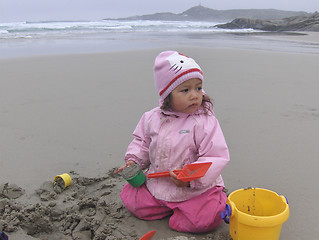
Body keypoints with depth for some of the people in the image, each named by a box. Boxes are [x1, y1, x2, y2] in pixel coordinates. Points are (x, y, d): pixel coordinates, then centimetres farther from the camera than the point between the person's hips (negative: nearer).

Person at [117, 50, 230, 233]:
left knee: (205, 219, -22)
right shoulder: (152, 118, -3)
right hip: (158, 186, 5)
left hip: (196, 189, -4)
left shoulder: (205, 122, -18)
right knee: (131, 199, 1)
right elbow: (142, 142, 15)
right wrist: (134, 160, -1)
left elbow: (217, 157, -21)